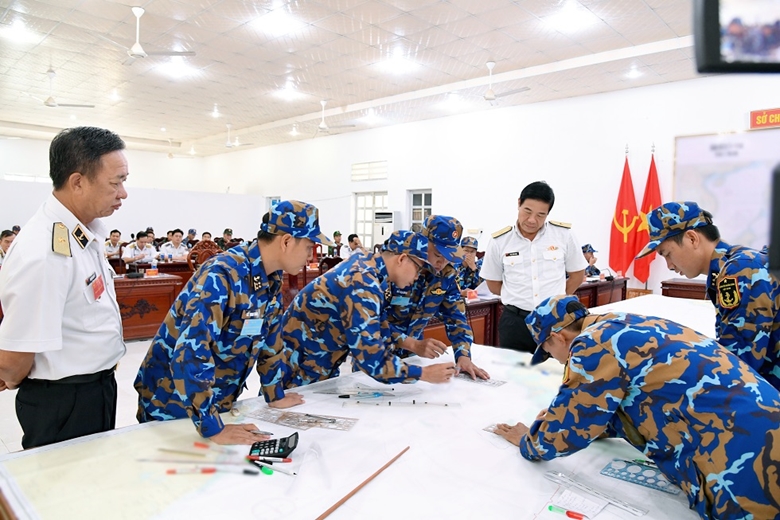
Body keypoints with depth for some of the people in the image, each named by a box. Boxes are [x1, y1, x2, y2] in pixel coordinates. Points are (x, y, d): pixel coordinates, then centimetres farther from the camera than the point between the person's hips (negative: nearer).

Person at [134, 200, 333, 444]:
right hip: (171, 402, -7)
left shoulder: (272, 277, -4)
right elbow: (190, 354, -35)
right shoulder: (222, 275, -29)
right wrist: (213, 429, -35)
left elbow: (268, 336, 8)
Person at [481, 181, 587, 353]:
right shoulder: (499, 241, -3)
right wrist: (519, 299, 6)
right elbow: (494, 283, 9)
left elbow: (577, 274, 10)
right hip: (515, 322, 0)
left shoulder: (564, 234, -3)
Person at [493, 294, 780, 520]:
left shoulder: (595, 344, -16)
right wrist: (561, 414, 26)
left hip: (746, 471, -9)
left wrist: (529, 439, 13)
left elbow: (561, 432, -8)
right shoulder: (628, 327, 12)